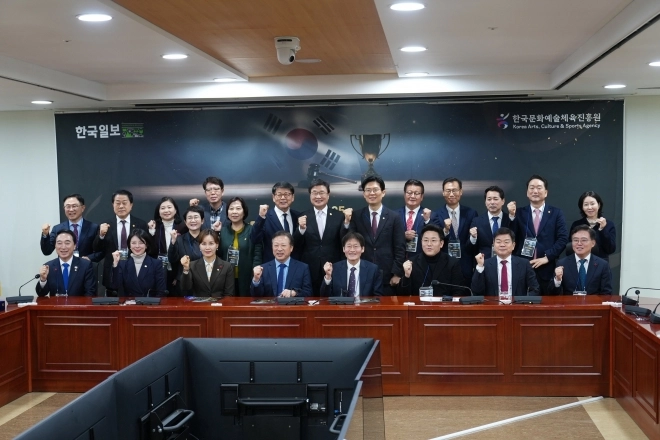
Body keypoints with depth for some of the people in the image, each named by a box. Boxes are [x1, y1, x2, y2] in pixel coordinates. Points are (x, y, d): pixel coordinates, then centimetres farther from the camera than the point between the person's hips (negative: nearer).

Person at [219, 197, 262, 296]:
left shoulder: (253, 231, 1)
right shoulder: (222, 231, 9)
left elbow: (257, 255, -3)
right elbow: (217, 255, 8)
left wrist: (255, 276, -12)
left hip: (247, 279, -2)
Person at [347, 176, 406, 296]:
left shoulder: (394, 217, 2)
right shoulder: (356, 216, 5)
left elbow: (400, 248, 1)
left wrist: (397, 274, -4)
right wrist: (347, 222, -14)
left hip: (387, 277, -1)